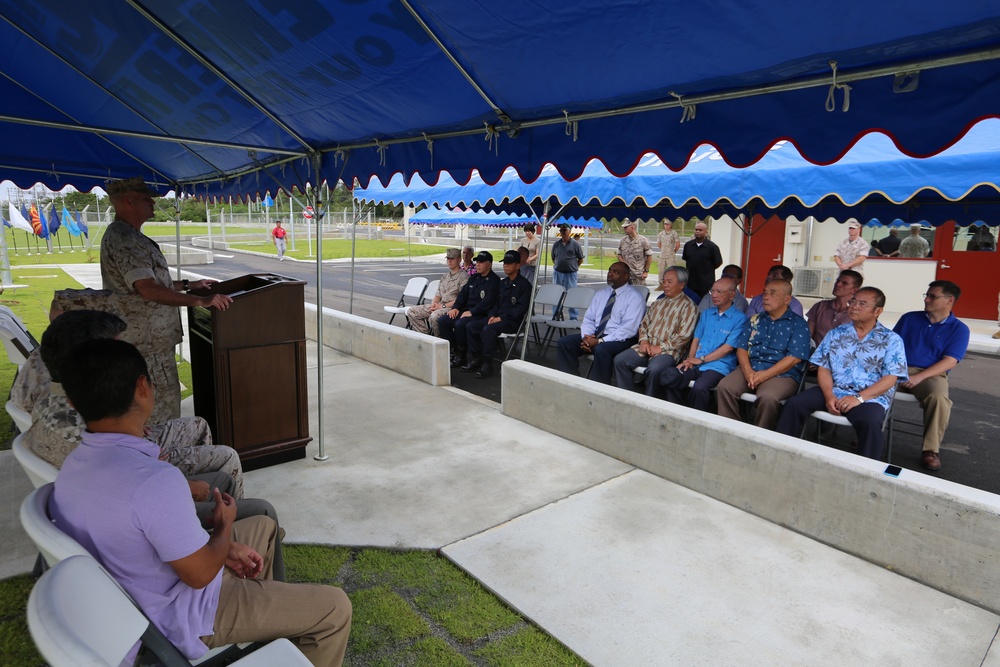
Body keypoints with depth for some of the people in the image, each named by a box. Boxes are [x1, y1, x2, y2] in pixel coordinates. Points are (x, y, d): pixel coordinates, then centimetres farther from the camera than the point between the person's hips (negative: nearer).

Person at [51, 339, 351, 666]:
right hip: (181, 621, -8)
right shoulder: (154, 480, -37)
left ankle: (265, 623, 43)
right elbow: (200, 574, -26)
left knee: (263, 527, 26)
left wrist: (224, 549, 6)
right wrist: (224, 527, -6)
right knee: (334, 608, -1)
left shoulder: (73, 467, -6)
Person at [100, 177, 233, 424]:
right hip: (147, 341, -11)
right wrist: (200, 301, -28)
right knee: (164, 404, -4)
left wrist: (187, 284, 22)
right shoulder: (124, 240, -18)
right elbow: (148, 290, -28)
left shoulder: (127, 236, 16)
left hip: (149, 338, 11)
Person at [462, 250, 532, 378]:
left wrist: (501, 318, -19)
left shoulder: (524, 284, -6)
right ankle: (477, 359, -5)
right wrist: (492, 315, -1)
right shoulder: (503, 283, 18)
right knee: (471, 326, -9)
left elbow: (521, 308, -15)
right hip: (497, 318, 8)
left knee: (488, 329, -33)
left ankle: (487, 364, -24)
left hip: (514, 321, -8)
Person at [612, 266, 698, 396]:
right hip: (647, 346, 7)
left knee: (653, 369, -35)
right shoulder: (658, 303, 21)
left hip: (669, 351, -7)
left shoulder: (688, 306, -3)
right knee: (620, 360, -13)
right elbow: (644, 324, 21)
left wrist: (661, 347, -15)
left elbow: (683, 336, -12)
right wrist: (643, 340, 1)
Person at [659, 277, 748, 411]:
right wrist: (690, 359, 0)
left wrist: (701, 359, -9)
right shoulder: (706, 314, 20)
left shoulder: (739, 318, 0)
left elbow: (728, 348, -8)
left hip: (718, 366, -5)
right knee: (669, 377, -23)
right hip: (696, 364, 5)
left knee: (699, 388, -35)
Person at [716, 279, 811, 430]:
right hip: (750, 369, 4)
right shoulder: (754, 320, 17)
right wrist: (748, 372, -11)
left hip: (781, 374, -4)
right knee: (724, 386, -24)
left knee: (768, 397, -35)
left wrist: (765, 375, -17)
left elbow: (794, 358, -8)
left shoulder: (798, 324, 3)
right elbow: (741, 348, 8)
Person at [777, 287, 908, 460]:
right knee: (794, 404, -19)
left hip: (870, 397, -3)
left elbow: (889, 379, -6)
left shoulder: (891, 340, 2)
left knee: (871, 421, -35)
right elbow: (823, 368, 6)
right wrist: (829, 395, -12)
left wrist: (859, 398, -18)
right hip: (834, 391, 3)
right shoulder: (836, 334, 11)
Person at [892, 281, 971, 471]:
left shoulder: (959, 329, 6)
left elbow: (949, 361, -5)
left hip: (931, 375, -2)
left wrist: (919, 377, -19)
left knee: (939, 397, -36)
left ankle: (931, 449, -17)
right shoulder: (909, 318, 15)